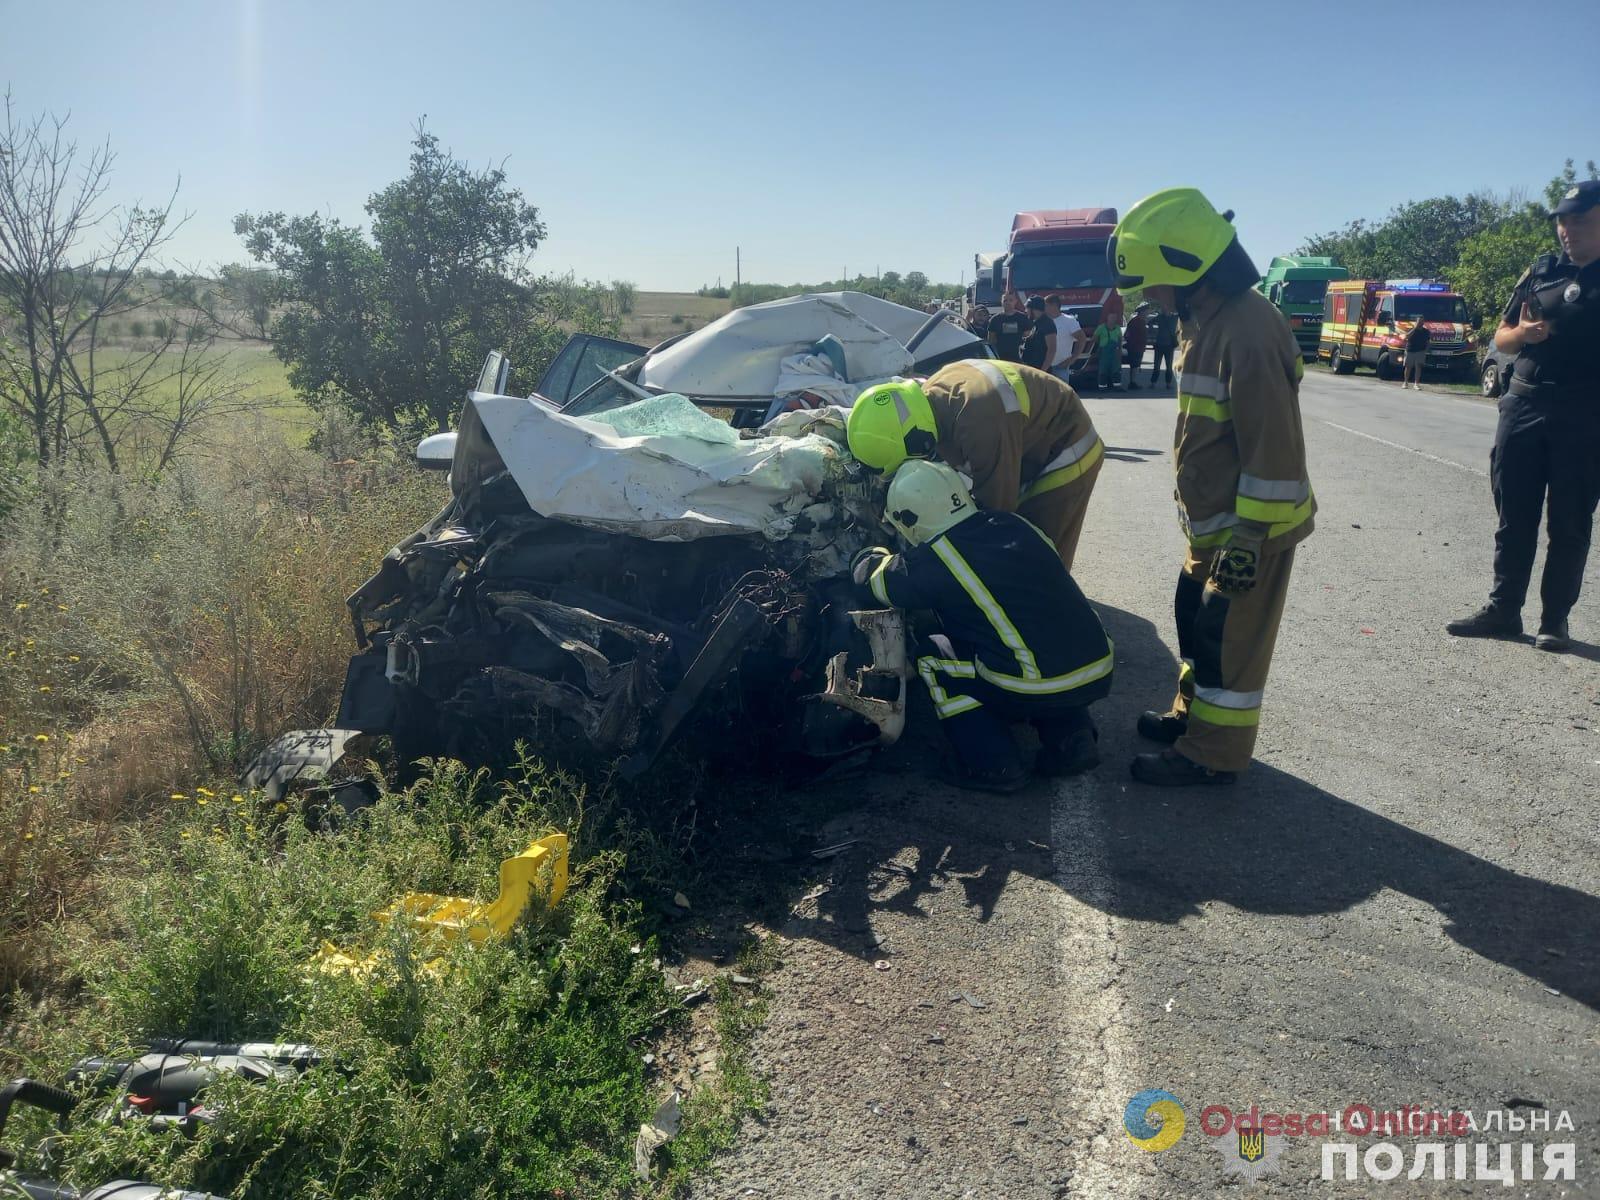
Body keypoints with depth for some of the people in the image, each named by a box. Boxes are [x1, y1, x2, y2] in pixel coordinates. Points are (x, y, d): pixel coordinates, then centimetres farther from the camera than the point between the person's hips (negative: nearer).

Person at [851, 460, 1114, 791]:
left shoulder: (933, 561, -6)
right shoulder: (1011, 522, 11)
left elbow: (872, 576, 12)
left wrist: (874, 554, 36)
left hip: (1035, 690, -6)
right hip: (1100, 673, 6)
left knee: (931, 657, 14)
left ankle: (993, 765, 8)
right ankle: (1070, 735, 19)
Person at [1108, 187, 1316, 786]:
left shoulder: (1248, 330, -25)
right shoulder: (1207, 318, 8)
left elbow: (1274, 448, -25)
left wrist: (1249, 538, -23)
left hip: (1249, 527, -10)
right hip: (1214, 522, 10)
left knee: (1227, 638, 0)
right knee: (1196, 618, 20)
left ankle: (1211, 752, 12)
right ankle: (1193, 713, 37)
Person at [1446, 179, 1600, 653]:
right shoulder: (1541, 270, 10)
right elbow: (1501, 337, 13)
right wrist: (1522, 333, -8)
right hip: (1524, 405, 3)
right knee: (1515, 516, 6)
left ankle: (1555, 618, 9)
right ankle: (1503, 609, 14)